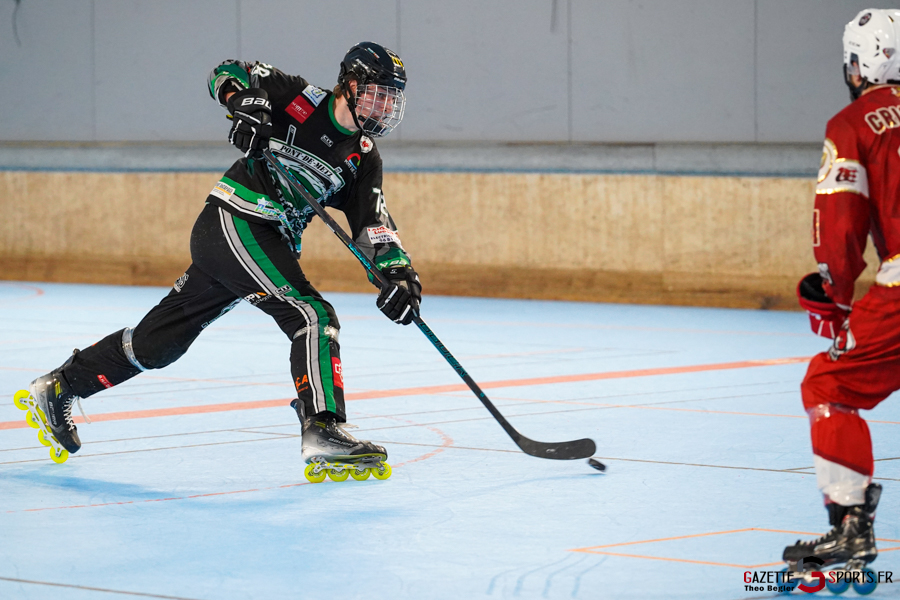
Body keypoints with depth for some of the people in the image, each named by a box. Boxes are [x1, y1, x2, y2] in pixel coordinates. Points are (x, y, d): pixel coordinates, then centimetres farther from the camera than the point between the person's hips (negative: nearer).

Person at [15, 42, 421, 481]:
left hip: (271, 246, 7)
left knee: (159, 340, 12)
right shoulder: (301, 100, -6)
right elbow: (229, 73, 1)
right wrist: (244, 100, -20)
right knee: (312, 317, -20)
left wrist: (400, 272, -11)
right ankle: (322, 435, -28)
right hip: (233, 224, -7)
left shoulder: (363, 158, 10)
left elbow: (375, 224, 5)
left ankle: (57, 387, 23)